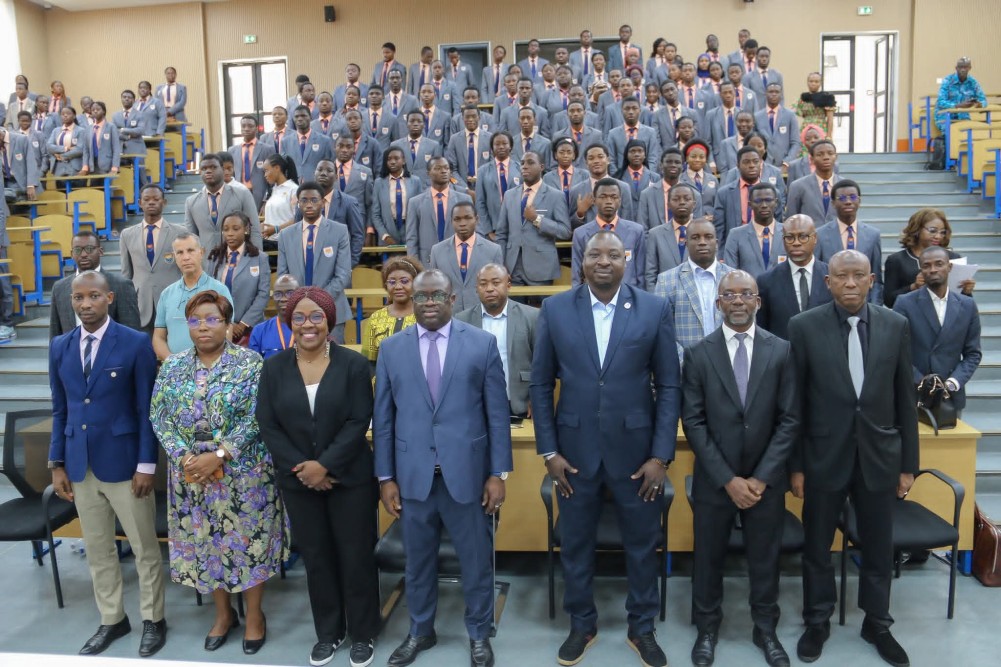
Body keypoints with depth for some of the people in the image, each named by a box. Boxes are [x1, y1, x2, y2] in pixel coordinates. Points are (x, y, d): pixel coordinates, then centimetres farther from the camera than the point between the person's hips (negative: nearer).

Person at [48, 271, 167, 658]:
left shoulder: (135, 344, -9)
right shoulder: (59, 347, 6)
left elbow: (147, 408, -9)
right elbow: (59, 409, 10)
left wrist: (146, 465, -11)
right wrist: (57, 463, 6)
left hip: (124, 463, -4)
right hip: (80, 466, 5)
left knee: (144, 546, 7)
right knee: (97, 549, 15)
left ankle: (153, 620, 24)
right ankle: (112, 620, 31)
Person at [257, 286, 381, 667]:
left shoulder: (353, 364, -7)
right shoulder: (274, 368, 1)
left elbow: (359, 421, -11)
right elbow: (267, 425, -2)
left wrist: (325, 465, -18)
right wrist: (301, 467, -12)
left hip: (349, 478, -2)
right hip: (297, 481, 3)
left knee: (355, 556, 6)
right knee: (316, 558, 14)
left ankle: (363, 633, 25)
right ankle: (328, 632, 32)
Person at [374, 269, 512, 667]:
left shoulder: (482, 344, -1)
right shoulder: (391, 349, 4)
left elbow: (497, 412, -2)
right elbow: (383, 418, 4)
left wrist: (498, 473, -5)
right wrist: (385, 477, 1)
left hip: (467, 472, -1)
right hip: (413, 474, 2)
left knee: (476, 561, 12)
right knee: (418, 561, 16)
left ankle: (479, 634, 33)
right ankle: (420, 631, 37)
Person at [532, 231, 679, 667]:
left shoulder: (655, 310, -3)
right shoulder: (555, 309, -2)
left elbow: (668, 386, -2)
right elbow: (541, 384, 1)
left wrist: (661, 454, -6)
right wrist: (549, 451, -3)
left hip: (634, 447, 0)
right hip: (574, 448, 1)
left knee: (643, 543, 13)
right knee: (575, 543, 14)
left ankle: (642, 628, 35)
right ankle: (582, 624, 36)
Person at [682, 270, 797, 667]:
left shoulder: (781, 351, -2)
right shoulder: (698, 354, -4)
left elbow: (790, 420, -4)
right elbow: (693, 422, -7)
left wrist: (761, 478, -10)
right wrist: (727, 479, -13)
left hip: (766, 480, 1)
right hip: (714, 480, 0)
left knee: (765, 559, 14)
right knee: (709, 559, 12)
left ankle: (765, 630, 35)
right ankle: (707, 629, 33)